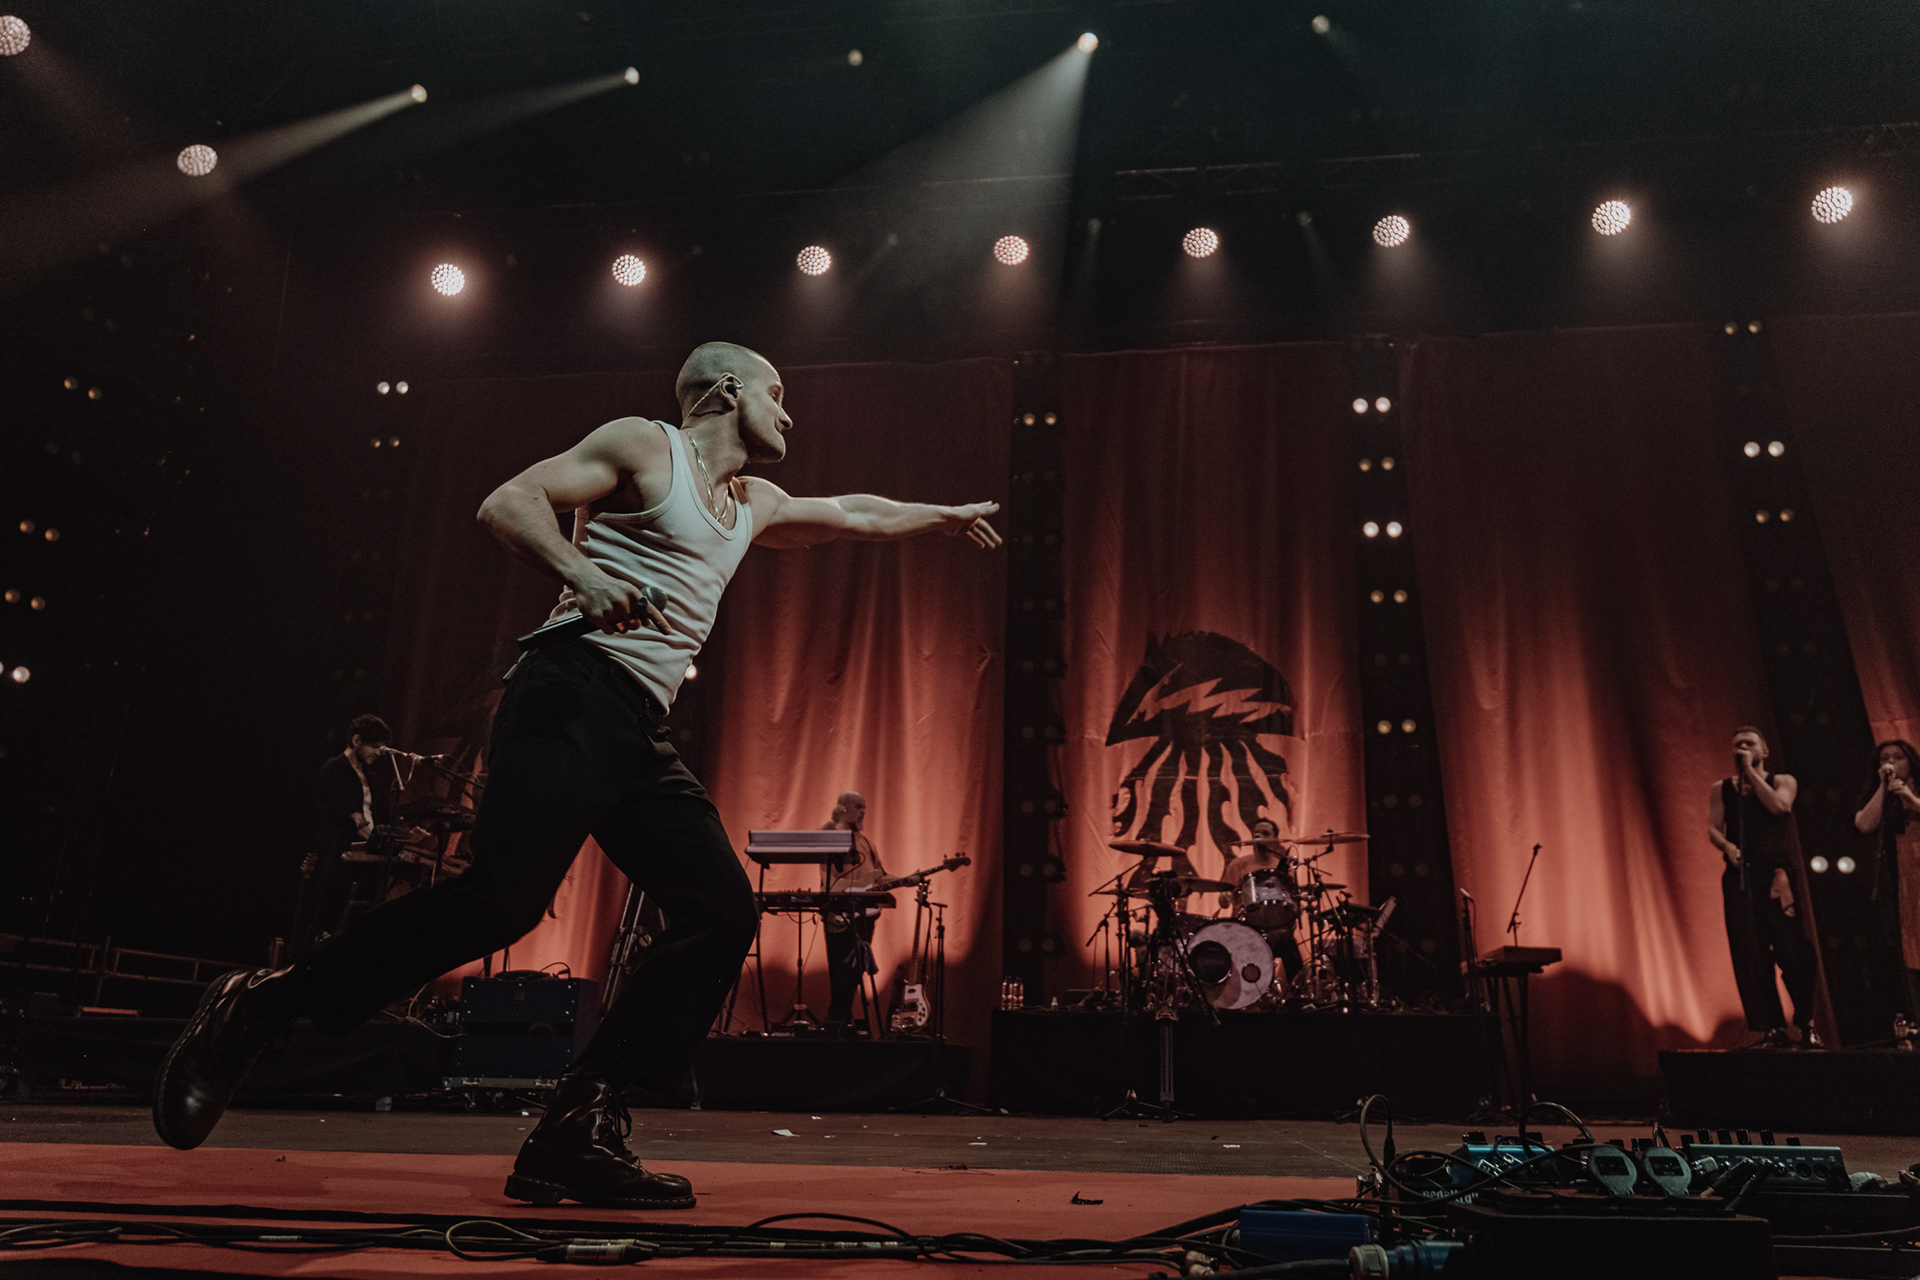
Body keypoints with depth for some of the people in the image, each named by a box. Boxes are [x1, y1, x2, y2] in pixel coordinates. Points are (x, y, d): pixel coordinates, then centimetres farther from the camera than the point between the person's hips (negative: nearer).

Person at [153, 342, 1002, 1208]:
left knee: (721, 909, -7)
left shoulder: (753, 504, 28)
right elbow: (505, 503, -2)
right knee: (503, 898, -24)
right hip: (576, 696, -8)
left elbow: (853, 514, 42)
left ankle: (577, 1133, -6)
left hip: (642, 735, 8)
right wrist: (578, 569, -18)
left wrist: (945, 515, 49)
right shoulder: (644, 446, 6)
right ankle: (260, 1005, -5)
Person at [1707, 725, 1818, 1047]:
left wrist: (1751, 771, -4)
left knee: (1793, 948, -7)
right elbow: (1713, 828, 7)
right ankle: (1772, 1028, 1)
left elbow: (1778, 806, -9)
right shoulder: (1721, 789, 17)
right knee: (1751, 954, -3)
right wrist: (1727, 846, -14)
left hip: (1778, 874, -1)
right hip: (1740, 877, 2)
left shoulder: (1783, 781, 12)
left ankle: (1806, 1023, 6)